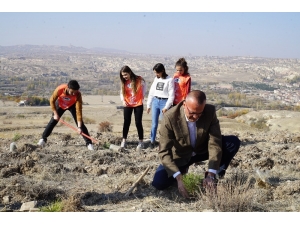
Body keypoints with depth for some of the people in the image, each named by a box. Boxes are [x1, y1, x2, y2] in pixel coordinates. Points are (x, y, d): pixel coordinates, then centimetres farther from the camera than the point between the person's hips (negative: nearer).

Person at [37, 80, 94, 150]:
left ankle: (89, 143, -9)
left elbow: (79, 111, -36)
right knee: (53, 121, 1)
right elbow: (52, 100, -19)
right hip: (60, 105, 1)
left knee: (80, 123, -13)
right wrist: (55, 113, -20)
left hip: (72, 105, -1)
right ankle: (43, 139, 19)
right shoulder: (60, 89, -38)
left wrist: (79, 127, -41)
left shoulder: (78, 95, -38)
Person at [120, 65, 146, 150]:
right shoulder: (124, 82, 0)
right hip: (127, 105, 3)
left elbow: (144, 88, 1)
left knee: (138, 123, -2)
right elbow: (121, 92, 7)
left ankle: (141, 142, 8)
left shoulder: (139, 80, -11)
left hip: (138, 104, -3)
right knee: (126, 122, 6)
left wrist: (142, 98, -3)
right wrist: (123, 100, -9)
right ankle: (124, 140, 17)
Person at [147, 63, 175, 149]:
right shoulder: (156, 79, 9)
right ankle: (152, 141, 18)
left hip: (164, 102, -5)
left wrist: (166, 107, -13)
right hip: (155, 101, 5)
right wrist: (148, 105, 12)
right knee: (154, 123, 8)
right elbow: (151, 92, 13)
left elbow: (171, 95, -9)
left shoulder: (170, 80, -8)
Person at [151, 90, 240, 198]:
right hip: (181, 156, -1)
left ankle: (217, 174, -1)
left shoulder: (210, 111, -23)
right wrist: (179, 178, -39)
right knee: (159, 183, -22)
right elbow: (164, 152, -28)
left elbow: (214, 143, -23)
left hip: (202, 150, 2)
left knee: (233, 142, -21)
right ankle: (182, 170, 11)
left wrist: (211, 175, -31)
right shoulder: (170, 117, -30)